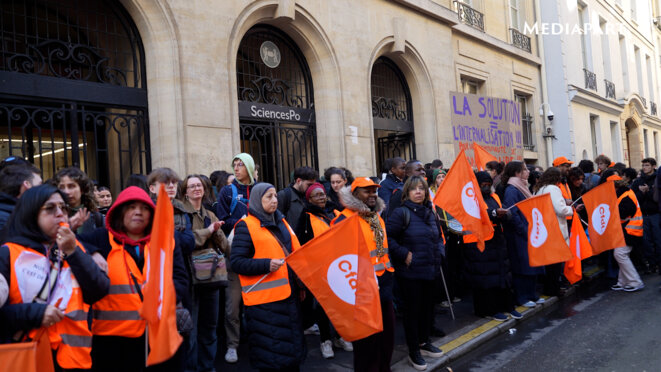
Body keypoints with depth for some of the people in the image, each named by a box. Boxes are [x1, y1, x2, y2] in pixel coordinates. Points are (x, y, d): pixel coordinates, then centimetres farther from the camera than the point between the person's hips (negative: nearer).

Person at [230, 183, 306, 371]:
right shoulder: (246, 225, -6)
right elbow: (236, 262, -12)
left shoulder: (281, 222, 14)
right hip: (264, 300, -7)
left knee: (293, 346, 17)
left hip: (289, 295, 7)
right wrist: (266, 265, -23)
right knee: (270, 355, 1)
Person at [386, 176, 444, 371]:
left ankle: (424, 342, 37)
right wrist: (404, 254, -18)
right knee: (412, 309, 4)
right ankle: (413, 352, 18)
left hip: (430, 270, 7)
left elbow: (438, 236, 24)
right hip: (410, 272, -7)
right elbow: (387, 237, -18)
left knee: (428, 307, 17)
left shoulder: (430, 213, 10)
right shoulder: (401, 213, -12)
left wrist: (439, 251, 8)